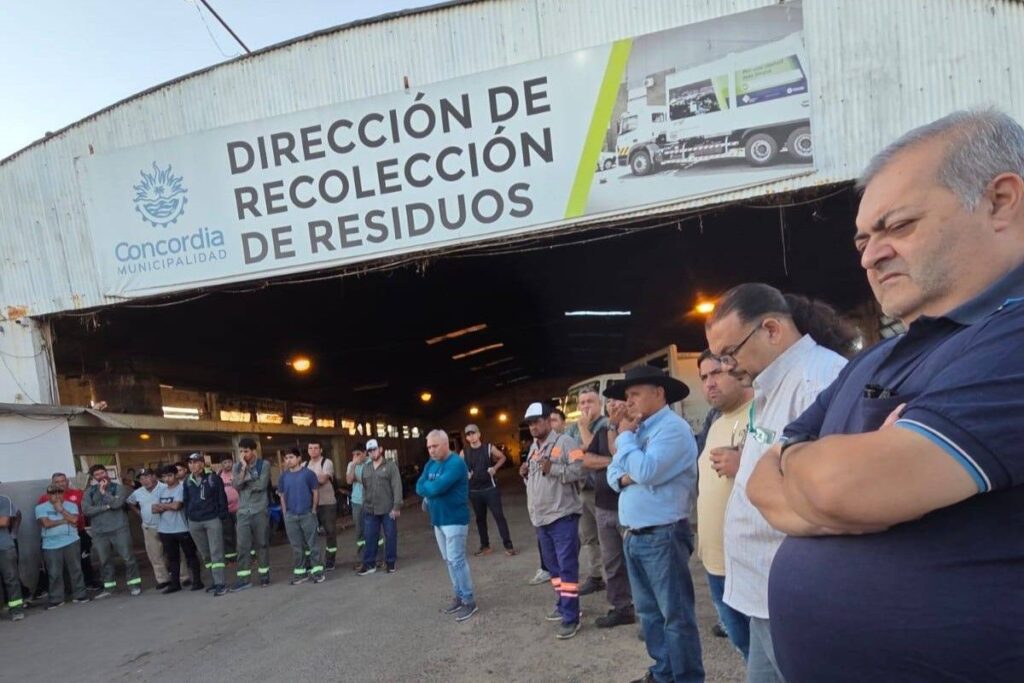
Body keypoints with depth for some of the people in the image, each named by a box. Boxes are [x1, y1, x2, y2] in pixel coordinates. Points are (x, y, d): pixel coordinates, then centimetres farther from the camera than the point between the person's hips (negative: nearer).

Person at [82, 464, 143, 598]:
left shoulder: (118, 488, 1)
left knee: (128, 557, -3)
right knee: (104, 561, 11)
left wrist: (103, 491, -9)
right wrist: (105, 507, -11)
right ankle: (109, 587, 21)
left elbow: (117, 503, -16)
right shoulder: (89, 492, 9)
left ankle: (134, 584, 5)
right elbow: (86, 510, -5)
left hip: (119, 529, -3)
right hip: (99, 532, 3)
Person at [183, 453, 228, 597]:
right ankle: (215, 582, 19)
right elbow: (185, 501, 14)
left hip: (213, 519, -5)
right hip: (194, 523, 5)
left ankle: (220, 583, -6)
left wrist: (222, 516, -8)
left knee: (216, 553, -6)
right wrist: (188, 517, 6)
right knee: (205, 555, 11)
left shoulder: (213, 478, -6)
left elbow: (222, 498, -4)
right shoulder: (187, 482, 7)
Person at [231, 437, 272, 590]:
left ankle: (264, 574, 16)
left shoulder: (264, 464, -3)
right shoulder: (237, 466, 7)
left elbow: (261, 485, -14)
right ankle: (243, 578, 5)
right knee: (243, 545, 0)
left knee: (262, 543, 5)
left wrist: (244, 484, -7)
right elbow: (235, 486, -6)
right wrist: (243, 468, -12)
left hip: (260, 510, -2)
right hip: (243, 511, 3)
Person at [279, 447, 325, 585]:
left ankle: (317, 571, 7)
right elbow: (282, 496, 11)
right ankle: (300, 572, 19)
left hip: (307, 514, -3)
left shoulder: (308, 473, -6)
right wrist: (285, 514, 5)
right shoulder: (283, 477, 5)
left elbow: (316, 492, -2)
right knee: (296, 546, 10)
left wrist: (313, 510, -5)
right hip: (290, 516, 4)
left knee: (312, 543, 1)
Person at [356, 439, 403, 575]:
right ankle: (369, 564, 17)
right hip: (370, 510, 4)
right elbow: (364, 488, 16)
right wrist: (364, 505, 10)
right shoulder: (366, 468, 13)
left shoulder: (390, 465, -4)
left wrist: (397, 506, -15)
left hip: (388, 510, -4)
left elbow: (397, 487, -9)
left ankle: (390, 562, 17)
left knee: (390, 537, 4)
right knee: (370, 537, 7)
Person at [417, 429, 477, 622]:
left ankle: (469, 601, 3)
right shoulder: (431, 464, 10)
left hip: (454, 520, -8)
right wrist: (432, 489, -17)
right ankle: (458, 596, 24)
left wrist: (426, 487, -5)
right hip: (437, 519, 8)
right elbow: (419, 487, 2)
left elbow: (437, 487, -26)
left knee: (456, 560, -6)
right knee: (449, 560, 14)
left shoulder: (456, 463, -18)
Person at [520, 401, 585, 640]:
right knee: (553, 566, 17)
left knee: (567, 567, -5)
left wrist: (553, 468, -25)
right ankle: (563, 605, 30)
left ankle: (571, 617, -1)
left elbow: (580, 470, -18)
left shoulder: (564, 442, -9)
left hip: (562, 516, -8)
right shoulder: (533, 447, 16)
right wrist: (526, 473, 4)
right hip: (541, 518, 8)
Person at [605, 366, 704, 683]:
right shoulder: (638, 429, 15)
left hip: (663, 536, -9)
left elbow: (646, 471, -24)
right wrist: (622, 477, -9)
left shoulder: (673, 427, -12)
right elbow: (613, 473, 14)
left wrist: (625, 436, -10)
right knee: (648, 611, 17)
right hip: (633, 536, 9)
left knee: (676, 615, 1)